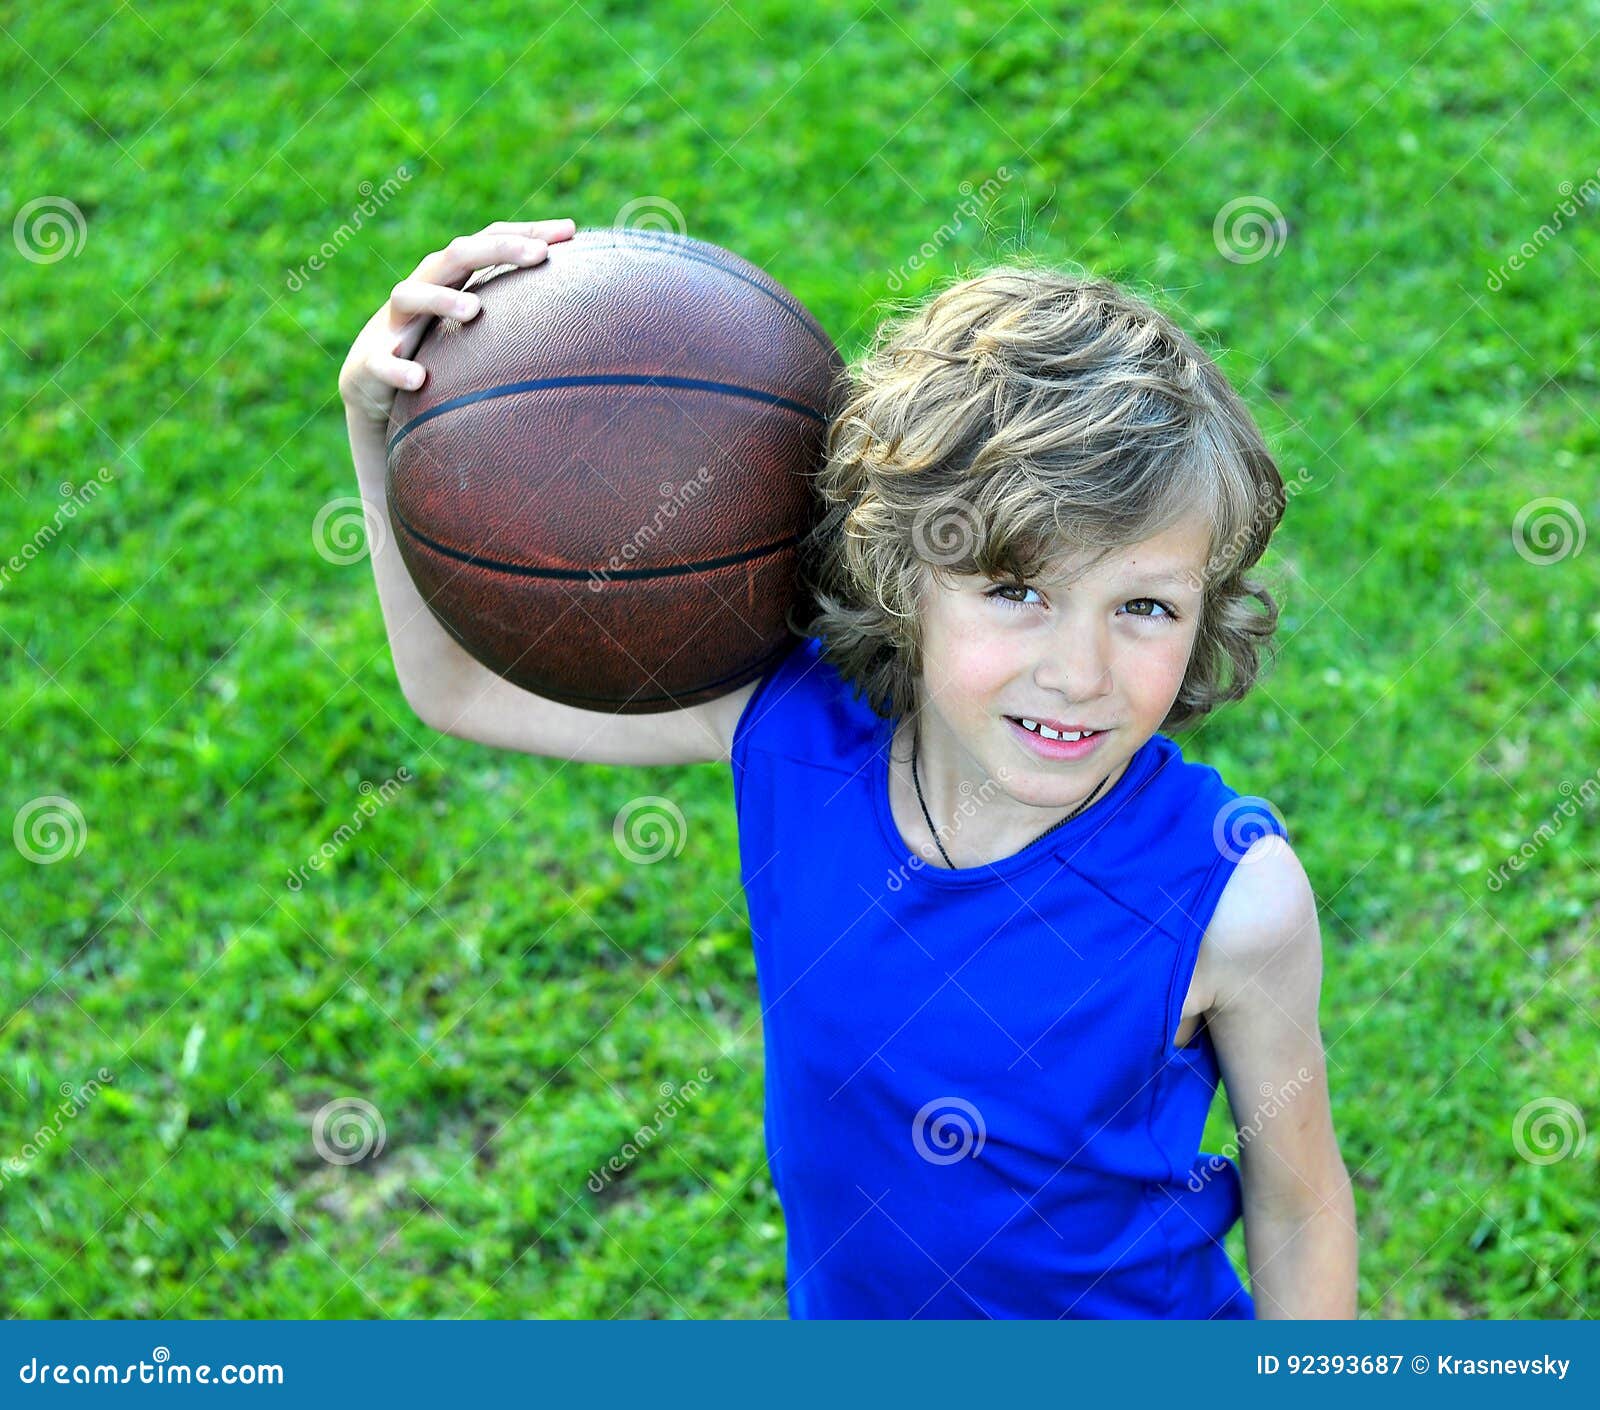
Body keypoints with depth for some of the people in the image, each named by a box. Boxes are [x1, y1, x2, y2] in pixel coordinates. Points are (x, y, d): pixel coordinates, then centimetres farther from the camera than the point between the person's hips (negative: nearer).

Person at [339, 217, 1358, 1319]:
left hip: (1132, 1314, -3)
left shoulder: (1235, 900, -30)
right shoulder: (791, 722, -22)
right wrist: (380, 423, -20)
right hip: (841, 1310, 4)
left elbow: (1299, 1206, -14)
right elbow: (461, 684, -8)